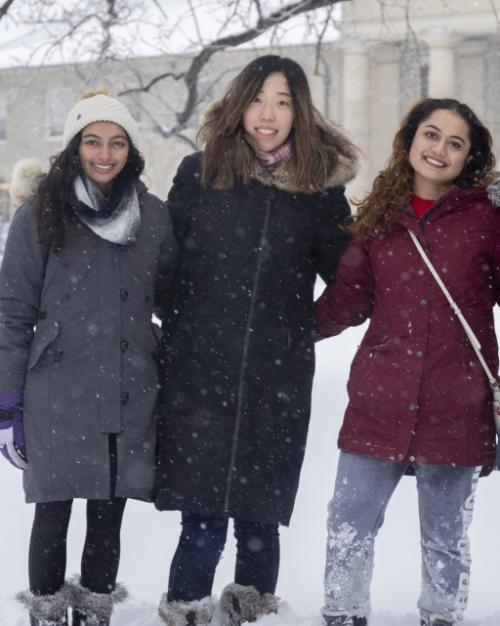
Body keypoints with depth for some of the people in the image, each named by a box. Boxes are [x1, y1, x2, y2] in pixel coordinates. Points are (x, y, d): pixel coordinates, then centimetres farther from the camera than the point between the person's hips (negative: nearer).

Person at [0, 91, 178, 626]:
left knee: (108, 516, 8)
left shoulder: (154, 217, 8)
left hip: (131, 396, 2)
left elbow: (172, 297, 19)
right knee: (53, 513, 2)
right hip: (58, 395, -2)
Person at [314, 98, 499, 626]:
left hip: (456, 409, -2)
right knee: (348, 523, 6)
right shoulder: (376, 218, 5)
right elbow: (346, 301, 8)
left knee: (445, 536, 12)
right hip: (379, 401, 2)